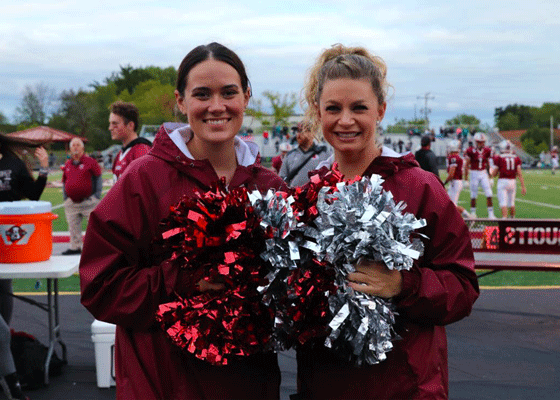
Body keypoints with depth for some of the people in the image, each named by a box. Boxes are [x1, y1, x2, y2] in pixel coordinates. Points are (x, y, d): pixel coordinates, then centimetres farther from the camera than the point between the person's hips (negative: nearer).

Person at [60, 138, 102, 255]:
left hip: (88, 201, -5)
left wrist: (97, 194, -6)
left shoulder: (90, 162, -2)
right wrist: (65, 197, 12)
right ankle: (75, 247, 19)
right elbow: (64, 182, 21)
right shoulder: (67, 164, 13)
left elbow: (98, 178, 0)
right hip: (71, 203, 5)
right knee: (73, 227, 9)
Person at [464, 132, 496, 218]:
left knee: (489, 194, -3)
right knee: (473, 195, 3)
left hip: (484, 173, 4)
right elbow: (467, 166, -6)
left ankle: (491, 214, 1)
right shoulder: (471, 151, -11)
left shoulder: (487, 150, 2)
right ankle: (473, 213, 18)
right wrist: (466, 179, -7)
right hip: (474, 173, -3)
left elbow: (488, 164, 13)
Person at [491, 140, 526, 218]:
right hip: (512, 181, 4)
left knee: (503, 203, -6)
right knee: (511, 203, 16)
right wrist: (523, 186, 3)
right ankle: (513, 218, 29)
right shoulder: (516, 158, 5)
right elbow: (519, 174, 2)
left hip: (502, 181, -4)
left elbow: (494, 174, 0)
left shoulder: (498, 158, -5)